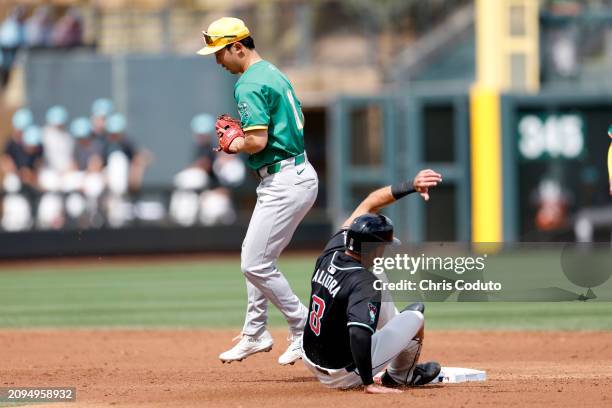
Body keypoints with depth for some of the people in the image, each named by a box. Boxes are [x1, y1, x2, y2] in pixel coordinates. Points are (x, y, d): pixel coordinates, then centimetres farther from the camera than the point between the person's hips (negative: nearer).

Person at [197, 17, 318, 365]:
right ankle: (255, 334, 26)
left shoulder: (250, 85, -16)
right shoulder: (275, 75, 15)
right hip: (298, 173, 11)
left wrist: (233, 145, -3)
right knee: (256, 258, 19)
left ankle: (306, 331, -1)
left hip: (285, 183, -11)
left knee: (256, 265, -7)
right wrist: (240, 136, 15)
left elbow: (258, 141, -24)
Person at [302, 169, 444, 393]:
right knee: (415, 314, 6)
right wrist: (368, 384, -32)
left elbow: (370, 203, 4)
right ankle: (399, 375, 31)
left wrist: (411, 186, 0)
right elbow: (359, 333, -40)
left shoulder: (331, 253, -5)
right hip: (342, 375, -8)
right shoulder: (364, 284, -28)